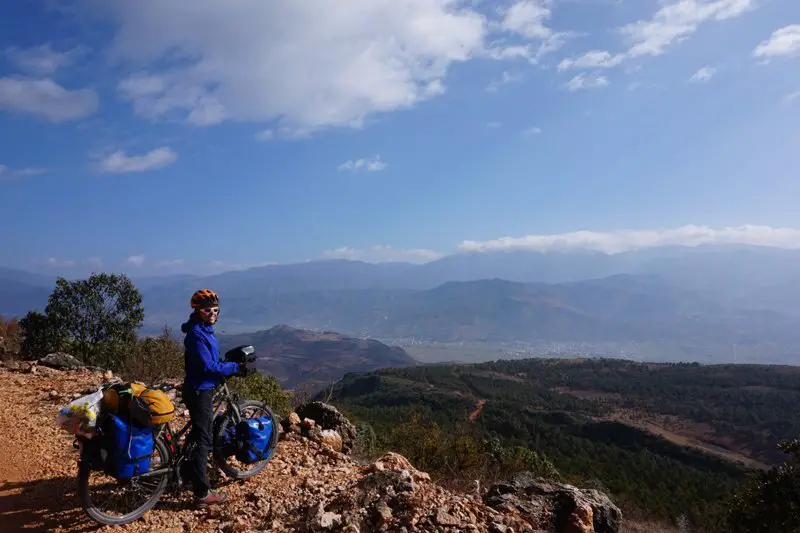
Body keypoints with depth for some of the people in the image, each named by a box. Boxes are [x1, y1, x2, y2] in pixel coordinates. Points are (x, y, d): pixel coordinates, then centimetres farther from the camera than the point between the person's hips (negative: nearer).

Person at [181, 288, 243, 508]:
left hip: (201, 389, 10)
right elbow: (208, 368, -26)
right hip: (199, 391, -10)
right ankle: (203, 494, 4)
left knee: (199, 435, 25)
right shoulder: (197, 334, -21)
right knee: (203, 440, -4)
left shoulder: (204, 330, 10)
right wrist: (235, 367, -18)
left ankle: (190, 472, 44)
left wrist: (231, 366, 3)